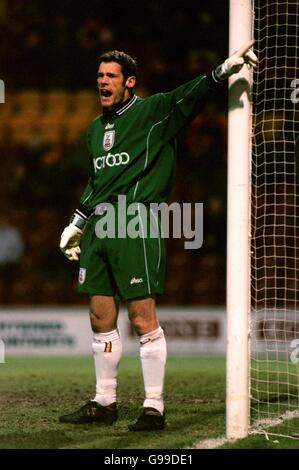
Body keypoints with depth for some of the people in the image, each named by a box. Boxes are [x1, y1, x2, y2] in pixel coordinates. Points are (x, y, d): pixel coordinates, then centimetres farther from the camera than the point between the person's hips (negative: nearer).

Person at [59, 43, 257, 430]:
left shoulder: (153, 112, -1)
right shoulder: (95, 129, 19)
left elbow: (191, 94, -16)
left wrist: (225, 69, -32)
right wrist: (75, 226, 29)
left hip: (137, 227, -7)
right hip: (99, 226, 7)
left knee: (143, 319, -8)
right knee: (101, 318, 9)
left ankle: (154, 407, -3)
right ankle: (104, 403, 19)